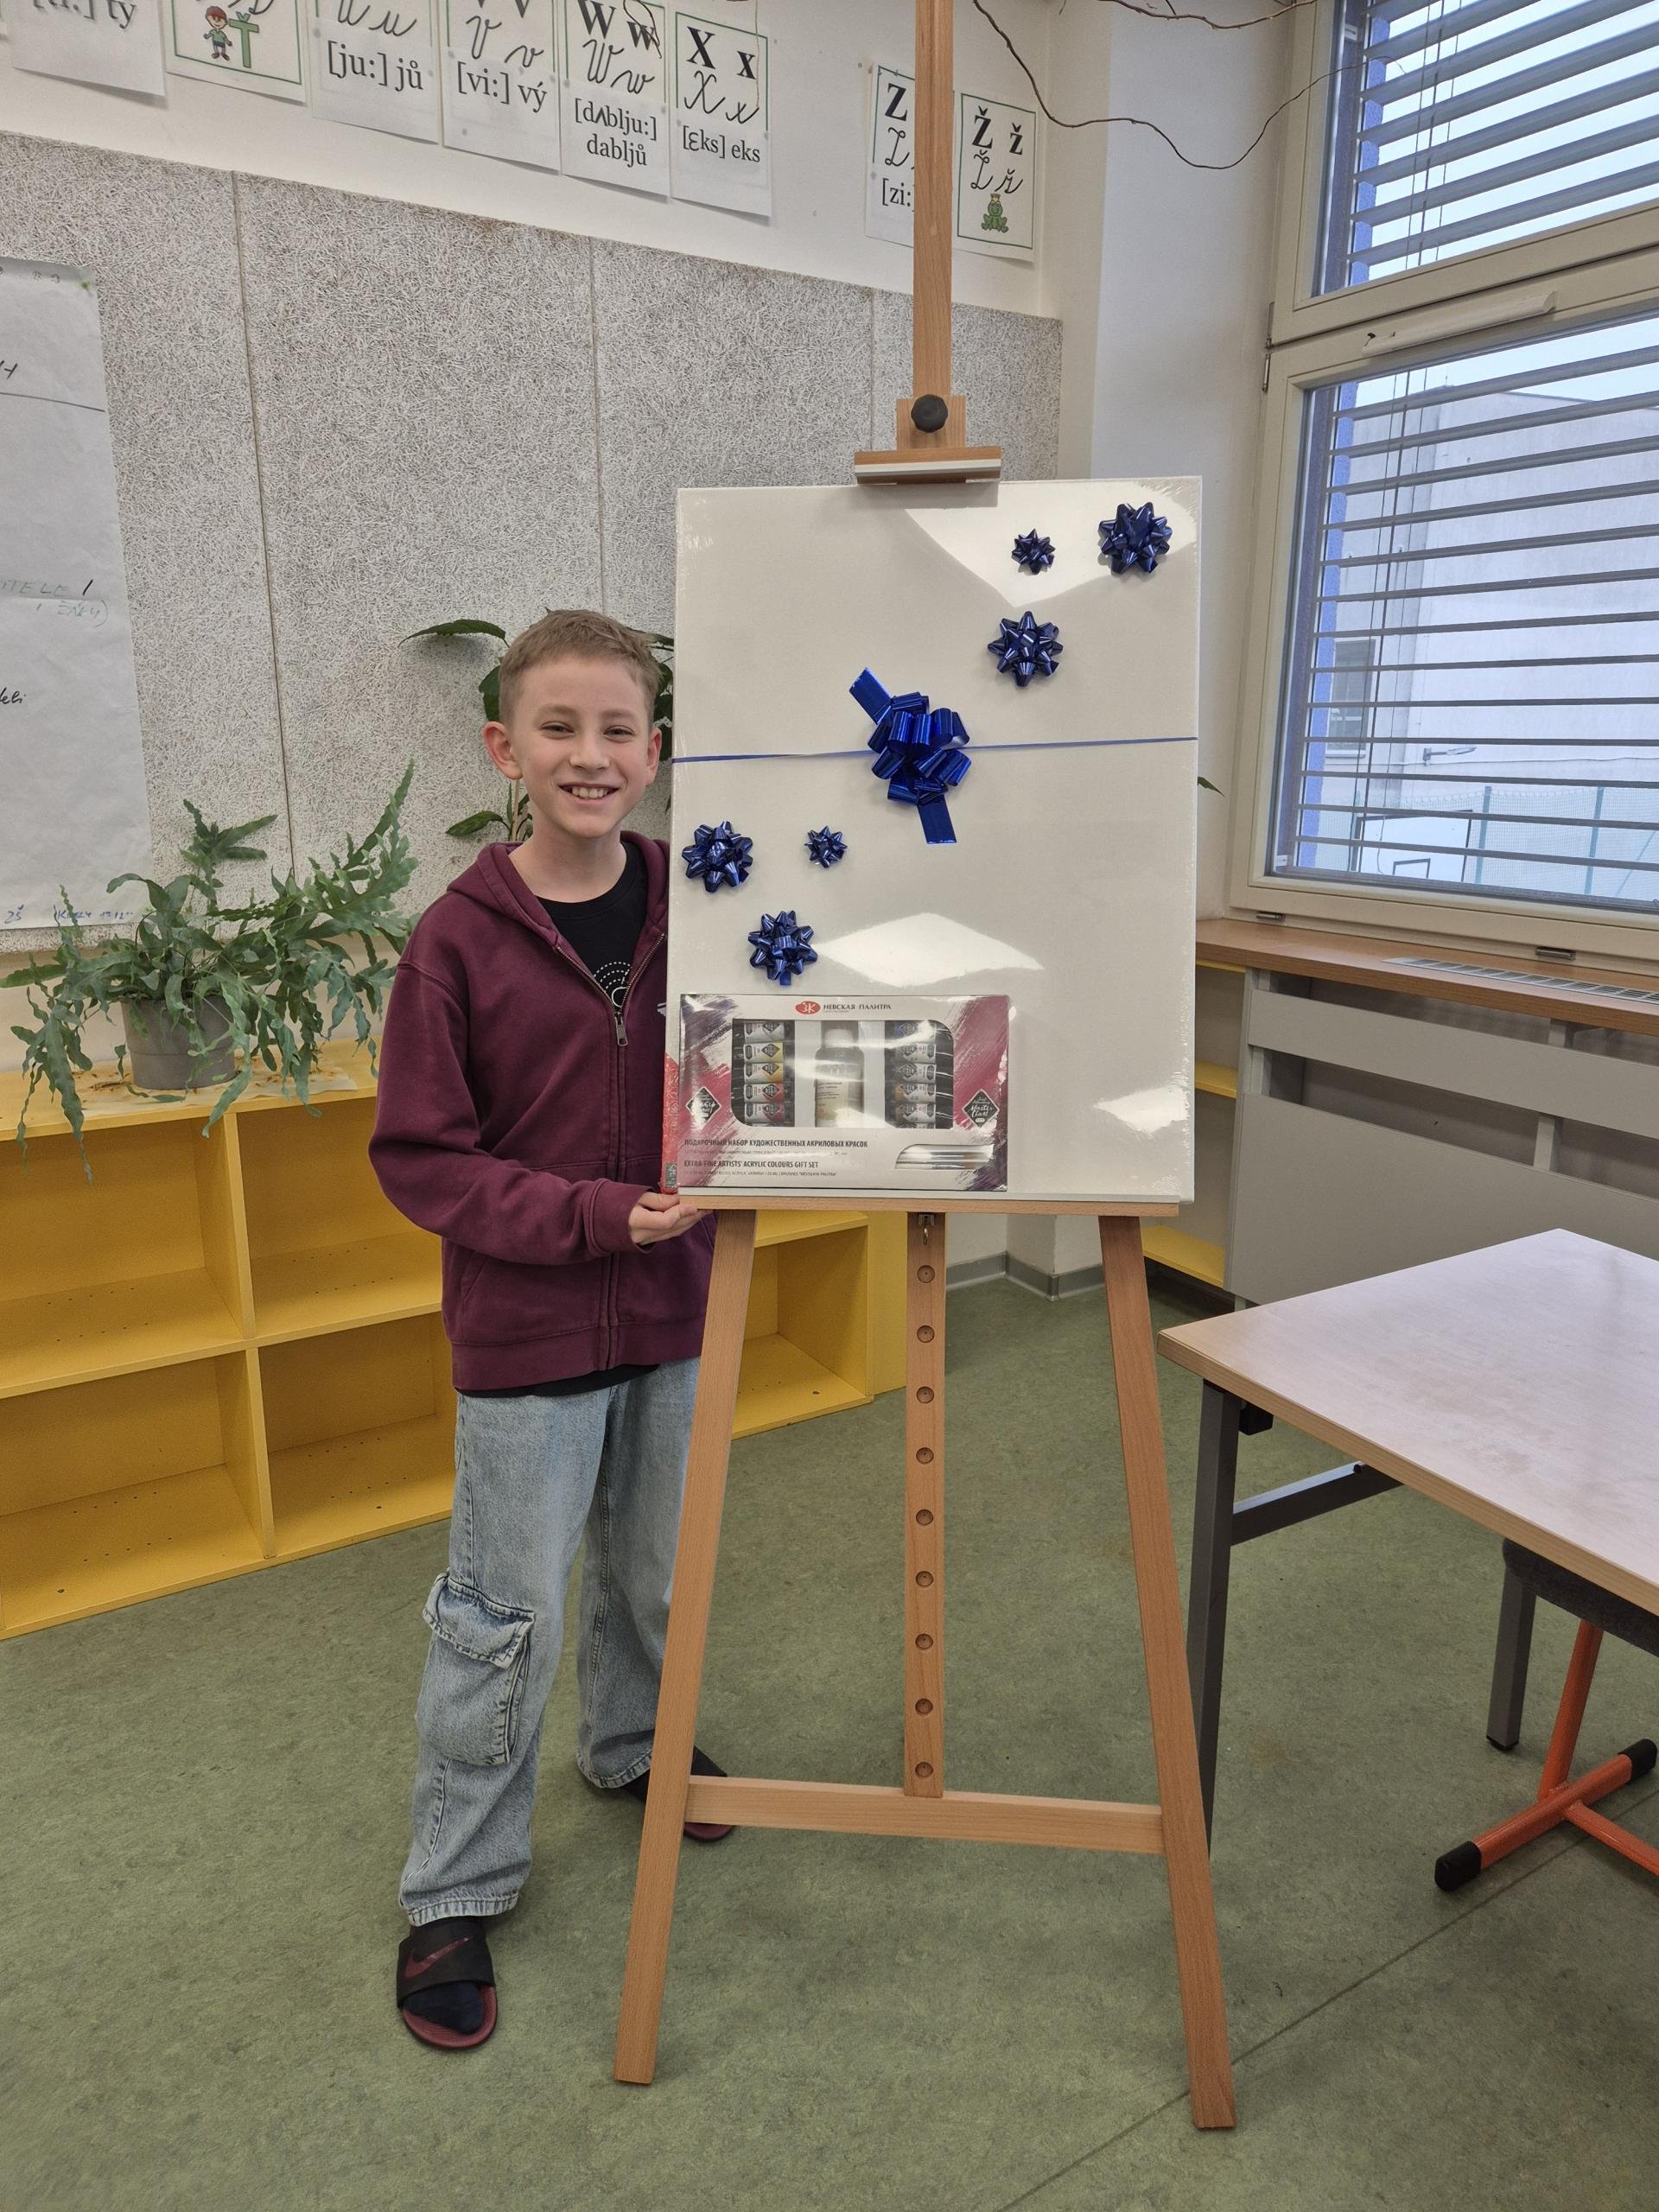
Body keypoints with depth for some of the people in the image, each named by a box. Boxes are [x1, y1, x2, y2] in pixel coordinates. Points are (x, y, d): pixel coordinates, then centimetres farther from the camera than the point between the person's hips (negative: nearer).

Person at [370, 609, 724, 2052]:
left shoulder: (692, 906, -3)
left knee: (658, 1577, 22)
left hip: (671, 1312, 4)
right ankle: (456, 1893, 29)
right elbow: (418, 1159, -12)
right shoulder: (461, 936, -14)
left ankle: (635, 1747, 51)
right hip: (524, 1333, -4)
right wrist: (590, 1217, -21)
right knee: (506, 1619, 7)